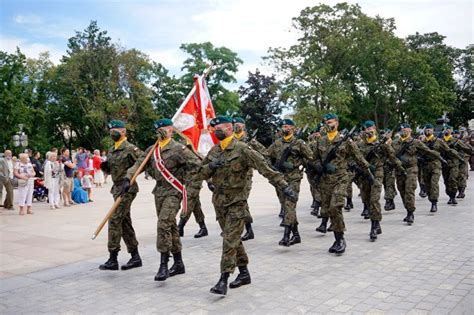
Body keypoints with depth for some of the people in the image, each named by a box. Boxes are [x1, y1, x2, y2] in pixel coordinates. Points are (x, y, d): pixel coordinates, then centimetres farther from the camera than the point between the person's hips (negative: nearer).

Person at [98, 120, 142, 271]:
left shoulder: (130, 148, -10)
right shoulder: (111, 150, 15)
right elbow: (109, 170, 22)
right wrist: (104, 166, 2)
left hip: (127, 189, -9)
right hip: (117, 188, 9)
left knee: (114, 220, -11)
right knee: (125, 223, 10)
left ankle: (112, 260, -4)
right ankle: (135, 257, 17)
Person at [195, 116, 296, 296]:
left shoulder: (242, 150, -11)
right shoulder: (213, 151, 8)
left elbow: (265, 168, -16)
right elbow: (200, 174, 11)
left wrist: (283, 186, -22)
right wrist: (210, 166, -11)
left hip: (236, 202, -7)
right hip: (219, 201, 7)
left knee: (230, 241, -9)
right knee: (233, 239, 14)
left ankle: (223, 281, -4)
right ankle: (244, 273, 27)